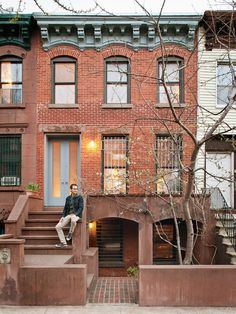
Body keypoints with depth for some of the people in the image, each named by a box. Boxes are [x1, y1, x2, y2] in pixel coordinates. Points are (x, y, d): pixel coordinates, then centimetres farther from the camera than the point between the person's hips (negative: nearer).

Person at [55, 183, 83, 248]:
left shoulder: (80, 197, -2)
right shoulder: (68, 198, 13)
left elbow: (81, 208, -9)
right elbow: (65, 208, 15)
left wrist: (75, 214, -22)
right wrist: (63, 217, 2)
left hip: (76, 215, -5)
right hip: (68, 215, 5)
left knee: (73, 220, -42)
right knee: (58, 227, -10)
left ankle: (70, 233, -13)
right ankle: (63, 243, -6)